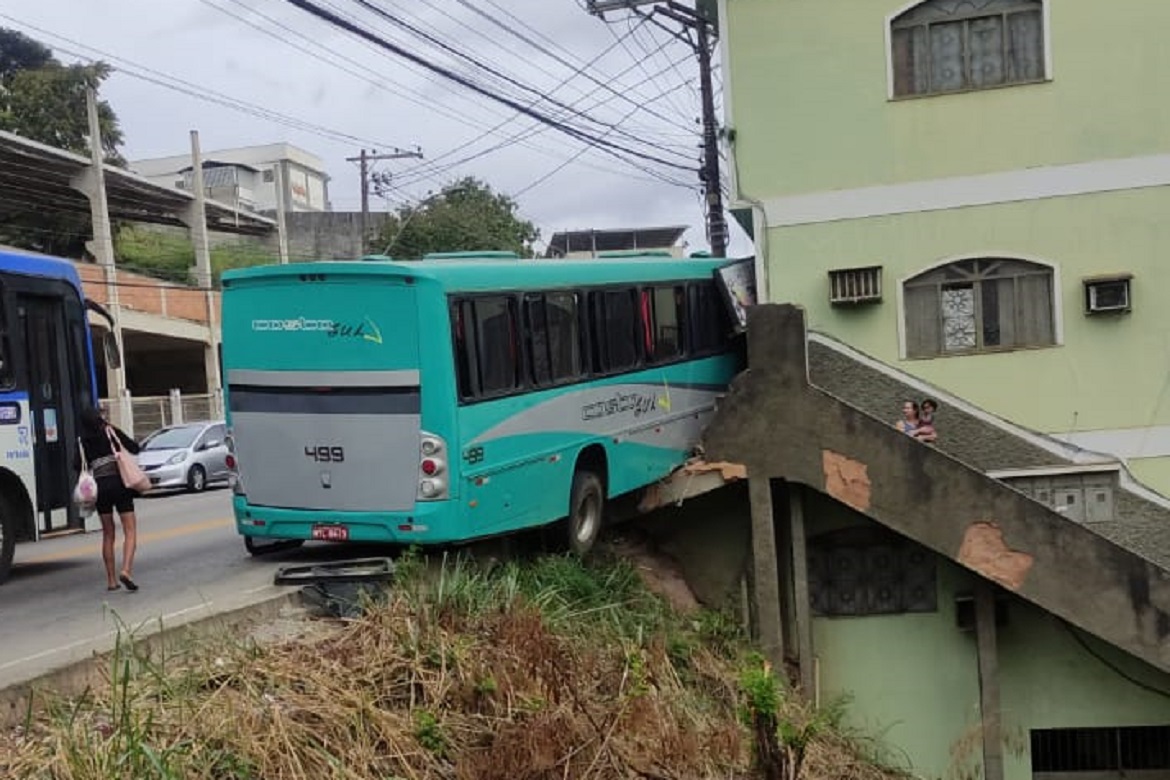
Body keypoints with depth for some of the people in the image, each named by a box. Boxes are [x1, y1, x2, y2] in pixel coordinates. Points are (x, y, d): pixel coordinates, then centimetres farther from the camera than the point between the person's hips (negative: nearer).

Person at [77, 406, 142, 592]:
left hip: (100, 486, 3)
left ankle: (111, 580, 13)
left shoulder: (84, 441, 7)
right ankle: (126, 570, -23)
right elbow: (134, 448, 3)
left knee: (107, 534, 13)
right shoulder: (112, 431, 2)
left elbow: (79, 465, 8)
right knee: (130, 531, -2)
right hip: (120, 483, -3)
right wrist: (119, 440, 21)